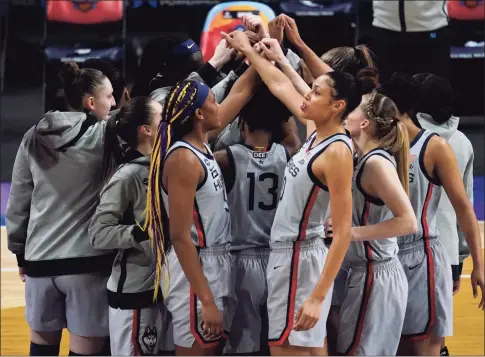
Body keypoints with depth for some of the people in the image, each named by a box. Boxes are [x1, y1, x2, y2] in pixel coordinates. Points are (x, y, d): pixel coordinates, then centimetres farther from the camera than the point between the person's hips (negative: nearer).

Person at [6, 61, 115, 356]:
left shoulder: (34, 139, 6)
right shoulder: (103, 136, -7)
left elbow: (17, 205, 11)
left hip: (40, 259, 5)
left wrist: (20, 252, 22)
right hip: (87, 260, -5)